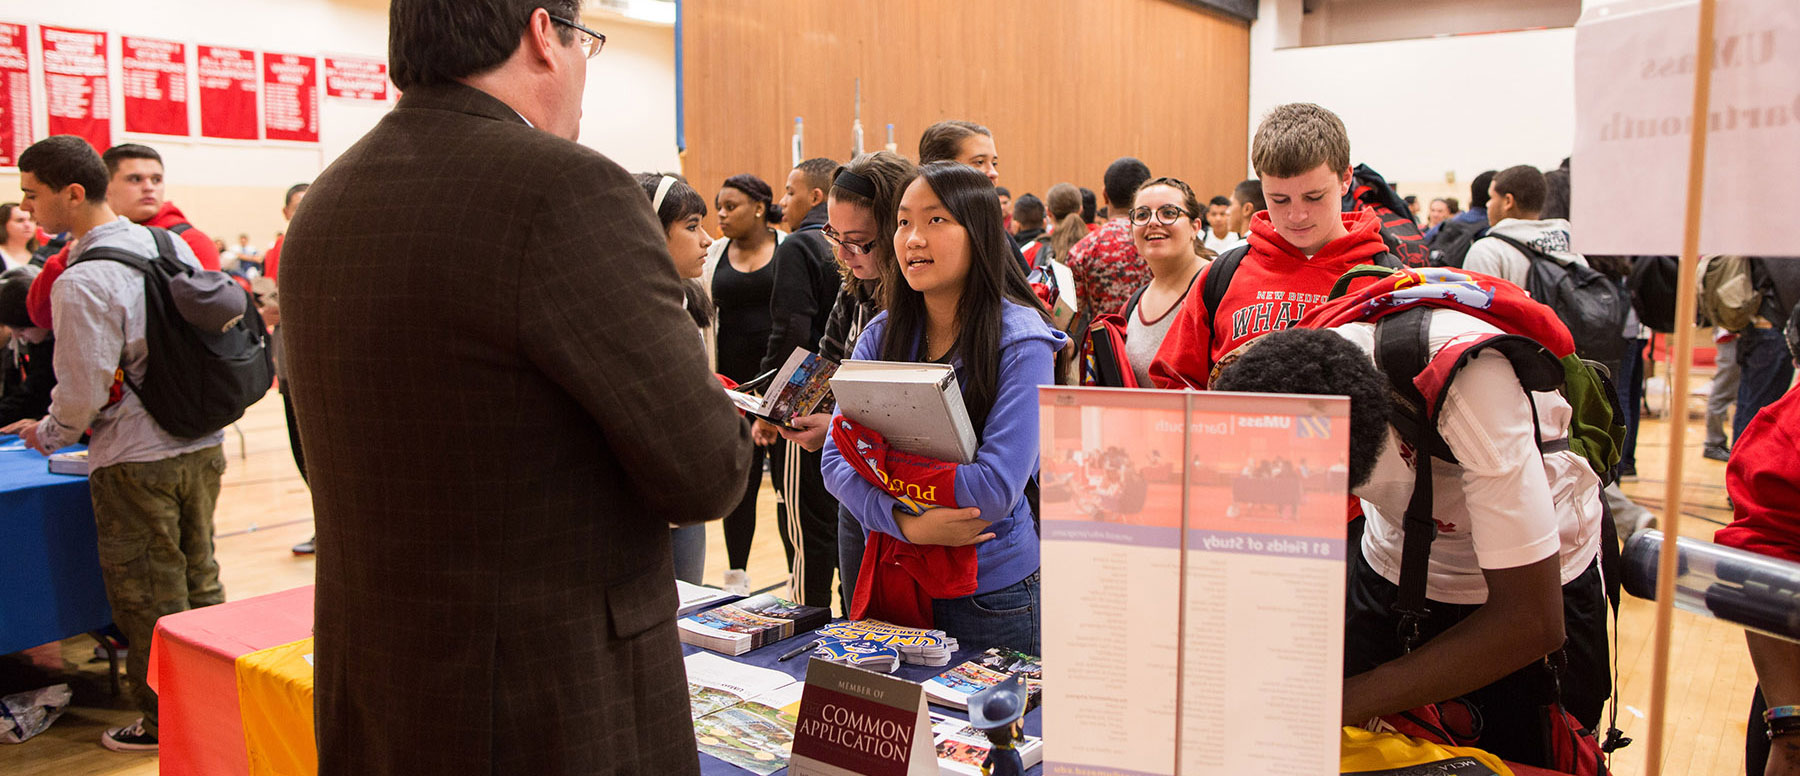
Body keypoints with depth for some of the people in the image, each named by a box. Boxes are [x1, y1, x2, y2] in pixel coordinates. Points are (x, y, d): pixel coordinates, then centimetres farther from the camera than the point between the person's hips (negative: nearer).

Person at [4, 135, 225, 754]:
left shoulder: (81, 282, -19)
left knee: (149, 599, 8)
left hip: (136, 461, -7)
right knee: (199, 579, 18)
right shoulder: (172, 245, 2)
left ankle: (164, 720, 21)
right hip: (203, 446, 7)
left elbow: (83, 390, -15)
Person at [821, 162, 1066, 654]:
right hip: (896, 582, 5)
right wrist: (909, 523, -21)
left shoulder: (1021, 341, -14)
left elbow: (997, 487, -21)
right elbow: (836, 461, -5)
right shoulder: (882, 335, 1)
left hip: (992, 592, -4)